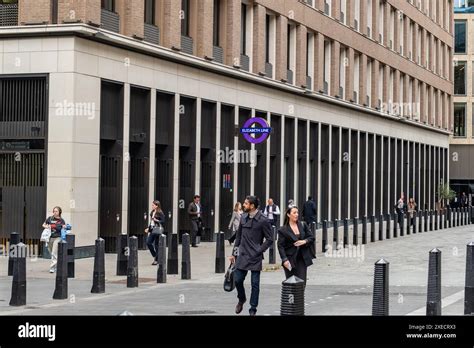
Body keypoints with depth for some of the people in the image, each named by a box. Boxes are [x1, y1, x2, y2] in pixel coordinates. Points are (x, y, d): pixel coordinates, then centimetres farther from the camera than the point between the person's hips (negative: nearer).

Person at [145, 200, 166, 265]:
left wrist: (156, 220, -23)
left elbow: (163, 221, -13)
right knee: (148, 242, -1)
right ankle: (155, 256, 16)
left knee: (156, 245, -2)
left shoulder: (160, 213, -9)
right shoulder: (152, 213, 13)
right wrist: (148, 228, 12)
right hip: (152, 230, 8)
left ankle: (156, 260, 8)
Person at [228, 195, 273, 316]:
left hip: (255, 257, -5)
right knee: (237, 279, 5)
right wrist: (234, 253, 13)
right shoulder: (243, 218, 8)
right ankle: (241, 299, 33)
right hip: (242, 255, 5)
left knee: (255, 283, 1)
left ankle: (253, 309, 11)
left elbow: (269, 239, -7)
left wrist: (259, 251, -11)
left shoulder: (263, 220, -10)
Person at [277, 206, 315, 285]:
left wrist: (305, 241, -11)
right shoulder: (283, 230, -3)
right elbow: (280, 246, -6)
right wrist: (284, 259, -16)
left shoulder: (303, 225, 8)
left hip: (302, 258, 3)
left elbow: (312, 237, 11)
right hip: (290, 260, -3)